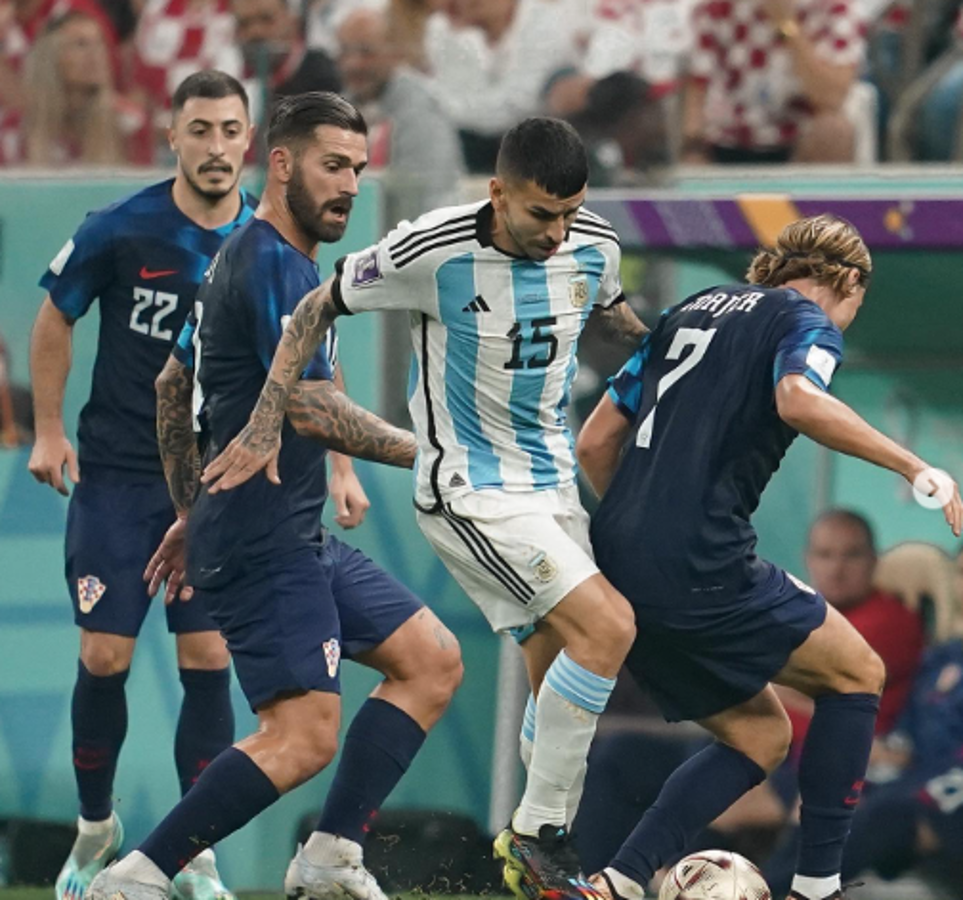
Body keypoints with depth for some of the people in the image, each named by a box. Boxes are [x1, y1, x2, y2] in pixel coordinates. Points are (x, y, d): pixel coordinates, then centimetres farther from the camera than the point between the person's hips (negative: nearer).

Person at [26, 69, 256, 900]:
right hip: (117, 475, -1)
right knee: (105, 659, -4)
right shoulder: (121, 232, -10)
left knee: (208, 661, -5)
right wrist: (49, 430, 4)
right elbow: (55, 319, 5)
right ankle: (96, 828, 18)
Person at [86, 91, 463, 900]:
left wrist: (190, 514, 30)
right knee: (304, 735, -18)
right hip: (264, 541, -11)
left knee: (433, 662, 8)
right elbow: (310, 407, -23)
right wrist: (424, 454, -15)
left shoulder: (243, 259, 18)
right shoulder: (276, 266, -13)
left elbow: (172, 386, 26)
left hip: (296, 538, 11)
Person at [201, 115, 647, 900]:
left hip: (553, 483, 7)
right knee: (608, 626, -20)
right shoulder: (433, 252, -20)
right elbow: (318, 308, -7)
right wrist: (265, 427, -9)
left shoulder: (594, 247, -4)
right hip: (470, 493, -7)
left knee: (567, 674, 7)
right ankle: (538, 835, -12)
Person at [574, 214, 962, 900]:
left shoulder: (693, 312, 24)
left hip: (619, 569, 8)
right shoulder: (809, 320, 2)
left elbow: (596, 443, 22)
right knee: (858, 674, 11)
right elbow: (799, 399, -23)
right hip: (702, 571, -8)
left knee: (759, 736, 18)